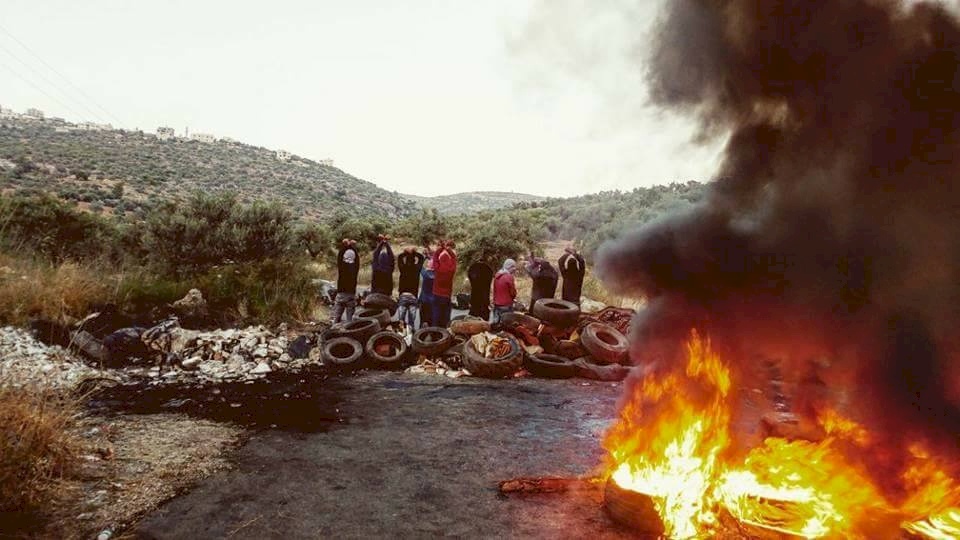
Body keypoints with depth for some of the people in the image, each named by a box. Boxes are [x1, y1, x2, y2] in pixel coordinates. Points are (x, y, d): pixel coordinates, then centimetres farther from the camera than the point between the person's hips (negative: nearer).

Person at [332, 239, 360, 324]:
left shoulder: (341, 265, -5)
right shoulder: (355, 267, -3)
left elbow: (339, 256, 9)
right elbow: (357, 257, 12)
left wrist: (343, 246, 19)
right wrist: (353, 247, 22)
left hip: (340, 294, 0)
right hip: (351, 295, 0)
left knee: (336, 318, 4)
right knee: (349, 318, 3)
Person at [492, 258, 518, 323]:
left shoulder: (497, 276, 8)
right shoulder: (509, 277, -15)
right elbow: (513, 293, -9)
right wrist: (514, 285, 8)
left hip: (496, 305, 8)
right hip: (506, 306, -8)